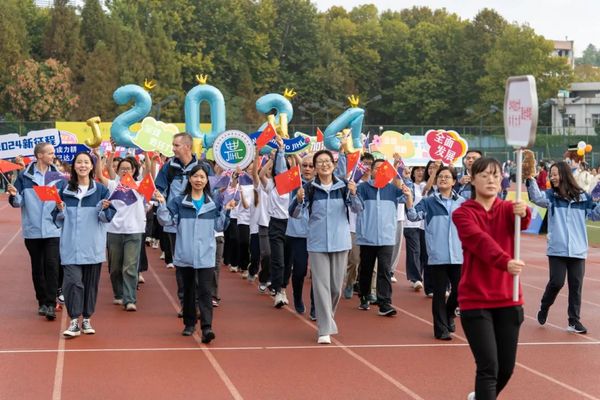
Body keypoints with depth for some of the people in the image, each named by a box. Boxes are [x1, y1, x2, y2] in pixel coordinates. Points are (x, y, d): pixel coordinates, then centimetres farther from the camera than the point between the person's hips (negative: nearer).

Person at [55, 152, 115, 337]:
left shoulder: (101, 190, 0)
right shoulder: (65, 190, 4)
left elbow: (110, 216, -1)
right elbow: (58, 219, 9)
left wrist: (104, 209, -21)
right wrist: (60, 210, -11)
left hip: (93, 245, 0)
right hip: (71, 245, 0)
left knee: (90, 282, 8)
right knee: (72, 281, -11)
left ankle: (87, 320, 20)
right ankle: (74, 322, -5)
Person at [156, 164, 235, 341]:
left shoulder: (213, 202, 5)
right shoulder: (178, 201, 1)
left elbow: (219, 227, 6)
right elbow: (167, 221, -5)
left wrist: (226, 211, -6)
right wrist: (162, 204, -16)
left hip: (206, 255, 0)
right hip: (185, 255, 1)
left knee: (205, 291, -9)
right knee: (188, 290, 13)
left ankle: (206, 327, -14)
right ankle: (189, 323, 27)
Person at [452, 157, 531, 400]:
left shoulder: (508, 209, 5)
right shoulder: (463, 213, -7)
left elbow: (522, 223, -19)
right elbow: (481, 241, -26)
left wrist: (523, 213, -43)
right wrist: (505, 262, -44)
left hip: (508, 299, 4)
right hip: (475, 300, -4)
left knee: (506, 367, 12)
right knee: (489, 367, -13)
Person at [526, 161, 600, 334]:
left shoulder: (582, 196, 4)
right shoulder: (551, 195, 2)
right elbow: (537, 197, -17)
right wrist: (529, 180, -32)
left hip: (578, 250, 1)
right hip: (557, 249, -1)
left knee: (576, 285, 4)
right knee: (556, 282, -5)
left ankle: (574, 320, 14)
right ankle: (544, 308, 22)